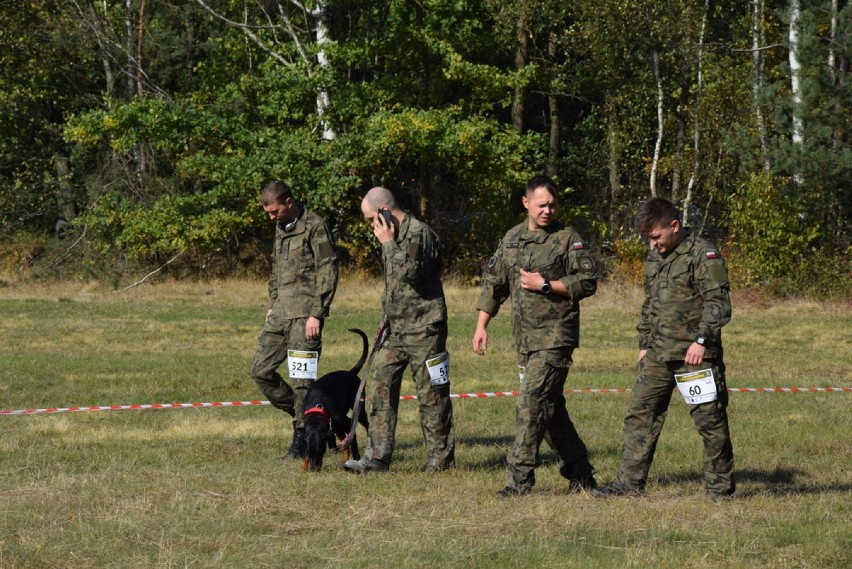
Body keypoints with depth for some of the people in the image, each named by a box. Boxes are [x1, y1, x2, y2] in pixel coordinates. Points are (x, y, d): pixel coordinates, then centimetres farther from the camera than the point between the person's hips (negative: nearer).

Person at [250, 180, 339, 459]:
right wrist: (273, 304, 18)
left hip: (304, 313, -9)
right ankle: (300, 416, 18)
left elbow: (328, 272, -14)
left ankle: (303, 438, 1)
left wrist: (316, 314, -18)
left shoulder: (314, 227, -10)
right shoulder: (280, 228, 16)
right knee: (261, 370, 5)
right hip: (281, 310, 9)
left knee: (301, 377, -7)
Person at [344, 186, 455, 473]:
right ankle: (377, 456, 3)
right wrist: (386, 316, 22)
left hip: (423, 328, -9)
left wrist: (389, 244, -19)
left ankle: (441, 456, 10)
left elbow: (411, 274, -27)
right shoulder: (394, 236, 14)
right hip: (396, 328, 9)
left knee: (431, 395, 0)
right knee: (381, 387, 3)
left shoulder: (419, 233, -14)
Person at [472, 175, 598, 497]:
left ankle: (520, 476, -14)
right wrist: (481, 326, 12)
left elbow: (587, 282, -8)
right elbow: (493, 284, 18)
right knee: (550, 407, 11)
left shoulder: (568, 239, -4)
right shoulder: (511, 239, 13)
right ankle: (580, 473, 22)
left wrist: (545, 285, -13)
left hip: (555, 335, -7)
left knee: (533, 401, -14)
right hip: (525, 337, 7)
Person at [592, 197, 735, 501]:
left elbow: (719, 302, -14)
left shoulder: (703, 255, -8)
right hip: (659, 355, 7)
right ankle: (630, 482, 6)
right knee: (640, 414, 3)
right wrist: (644, 343, 21)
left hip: (695, 354, -7)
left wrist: (702, 339, -20)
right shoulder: (654, 259, 16)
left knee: (709, 419, 0)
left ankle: (719, 486, 9)